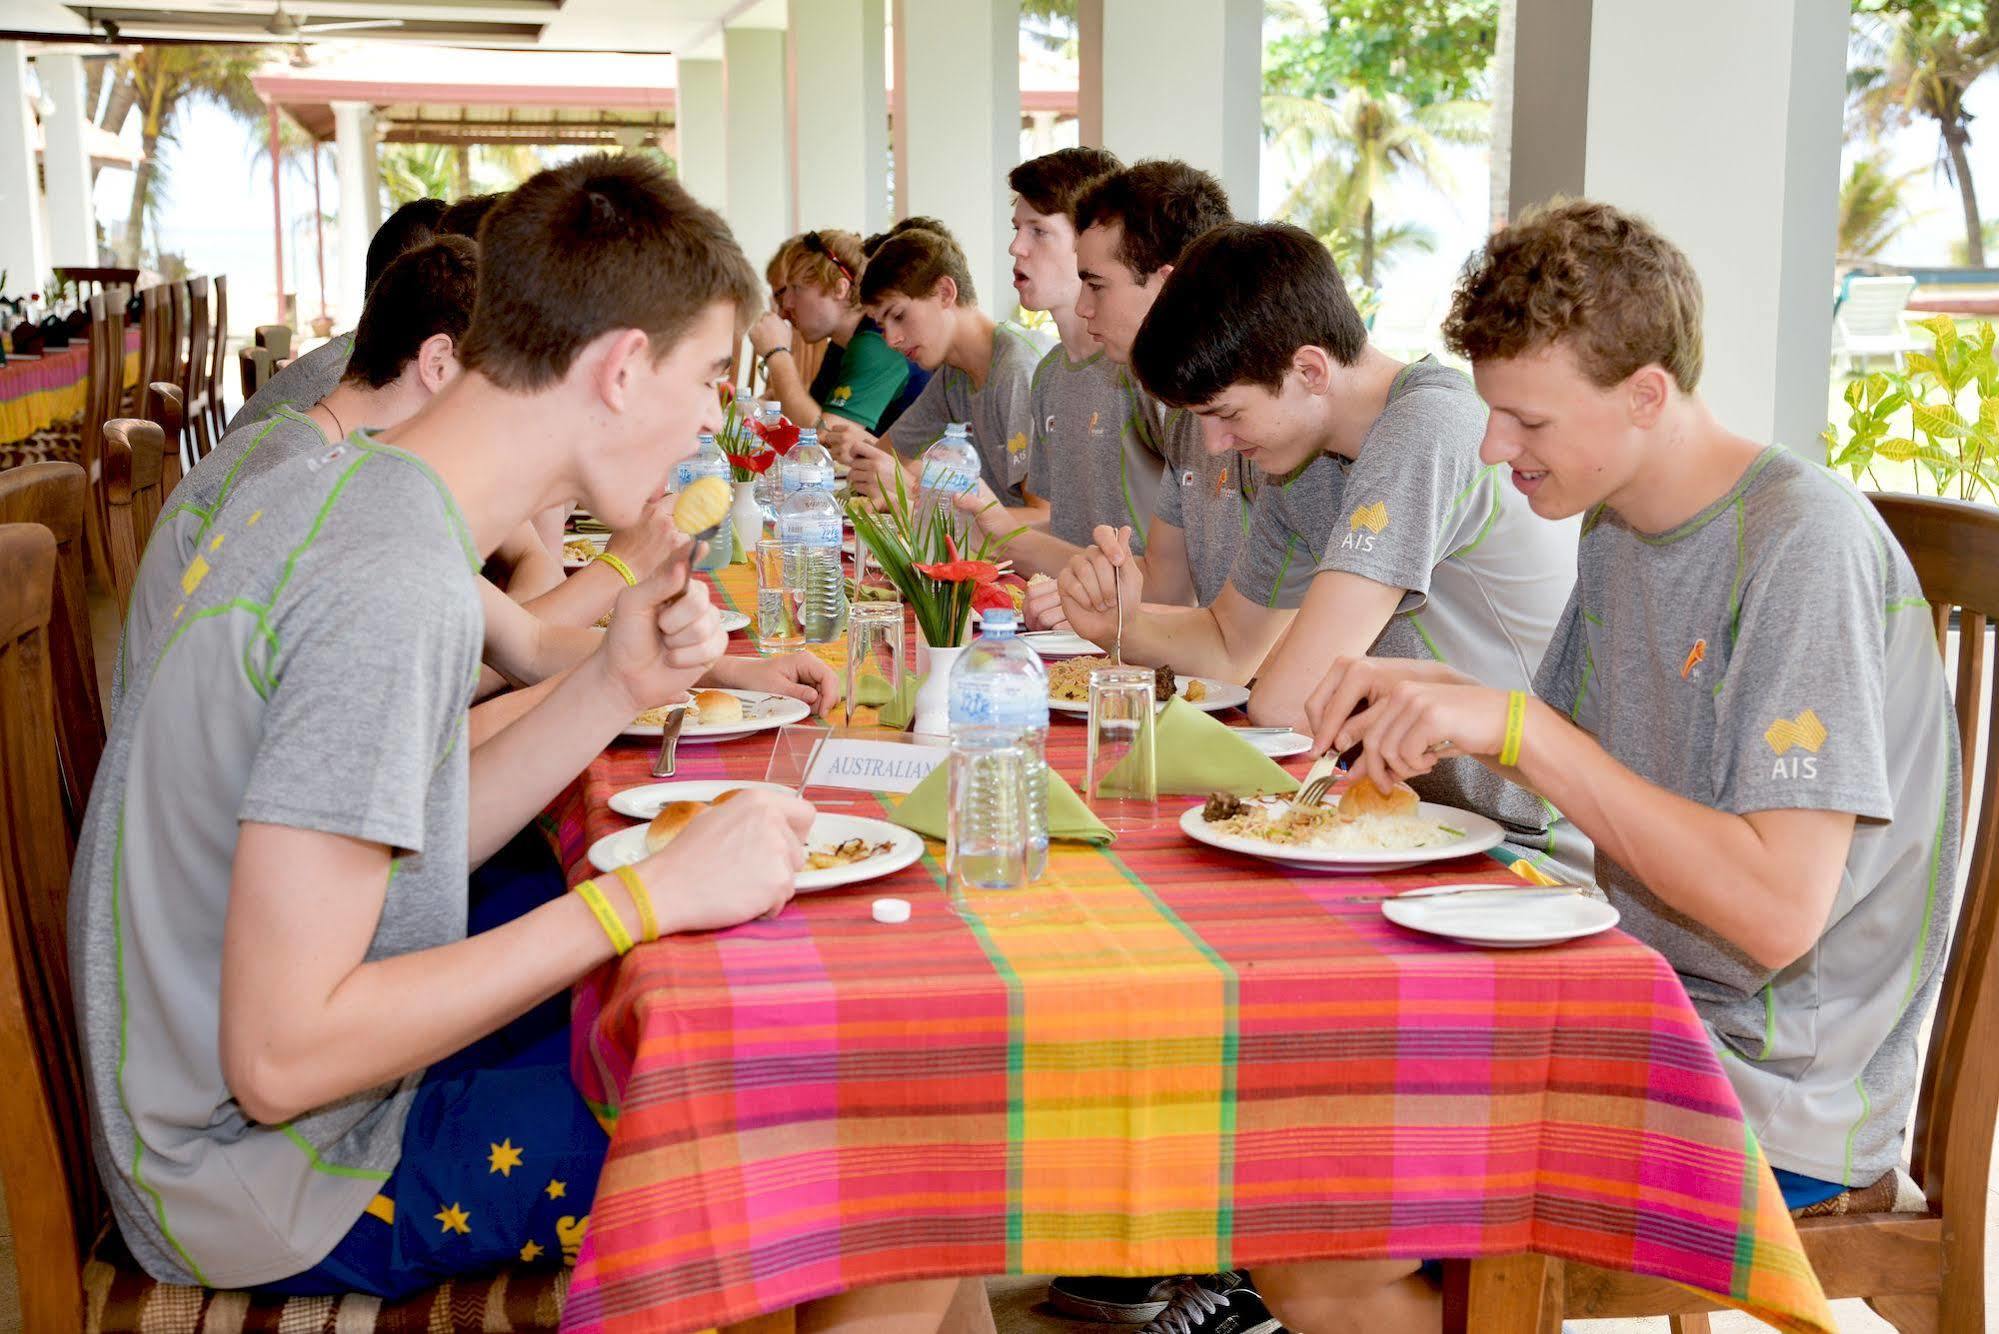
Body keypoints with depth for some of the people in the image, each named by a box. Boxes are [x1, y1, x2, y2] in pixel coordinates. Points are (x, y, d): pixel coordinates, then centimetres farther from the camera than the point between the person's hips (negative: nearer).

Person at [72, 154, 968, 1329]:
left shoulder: (350, 484, 3)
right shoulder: (395, 591, -26)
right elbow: (281, 1061, -27)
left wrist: (617, 688, -3)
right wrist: (653, 896, -25)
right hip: (283, 1183, -9)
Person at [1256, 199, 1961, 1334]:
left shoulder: (1807, 545, -20)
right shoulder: (1616, 525, 8)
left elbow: (1777, 912, -26)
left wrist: (1515, 725, -26)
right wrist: (1432, 692, -3)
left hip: (1775, 1095, -8)